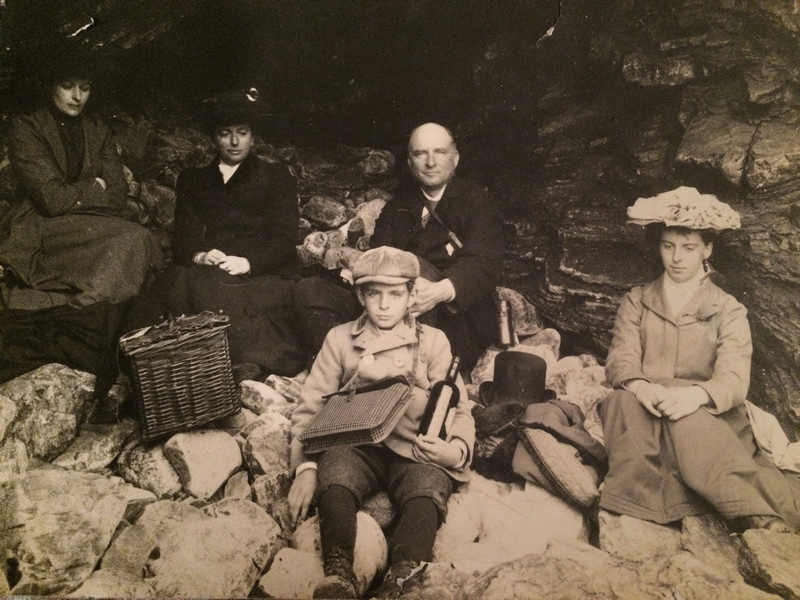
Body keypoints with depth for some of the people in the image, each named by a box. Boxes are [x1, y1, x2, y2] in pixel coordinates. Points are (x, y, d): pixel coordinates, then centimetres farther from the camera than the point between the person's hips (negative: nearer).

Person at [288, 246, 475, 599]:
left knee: (429, 489, -32)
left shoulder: (433, 341, 11)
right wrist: (305, 467, -8)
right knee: (334, 473, -32)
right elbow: (310, 406, 8)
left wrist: (457, 449, -16)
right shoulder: (340, 339, 12)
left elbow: (458, 410, 7)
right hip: (356, 447, 1)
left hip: (414, 452, 0)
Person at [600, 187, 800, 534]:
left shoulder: (728, 311, 10)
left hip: (707, 417, -1)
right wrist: (641, 387, -27)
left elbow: (734, 378, -7)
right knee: (623, 401, -35)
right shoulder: (637, 301, 16)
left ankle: (763, 523, -45)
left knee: (686, 422, -38)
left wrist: (697, 395, -33)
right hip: (645, 411, 1)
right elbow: (621, 358, -1)